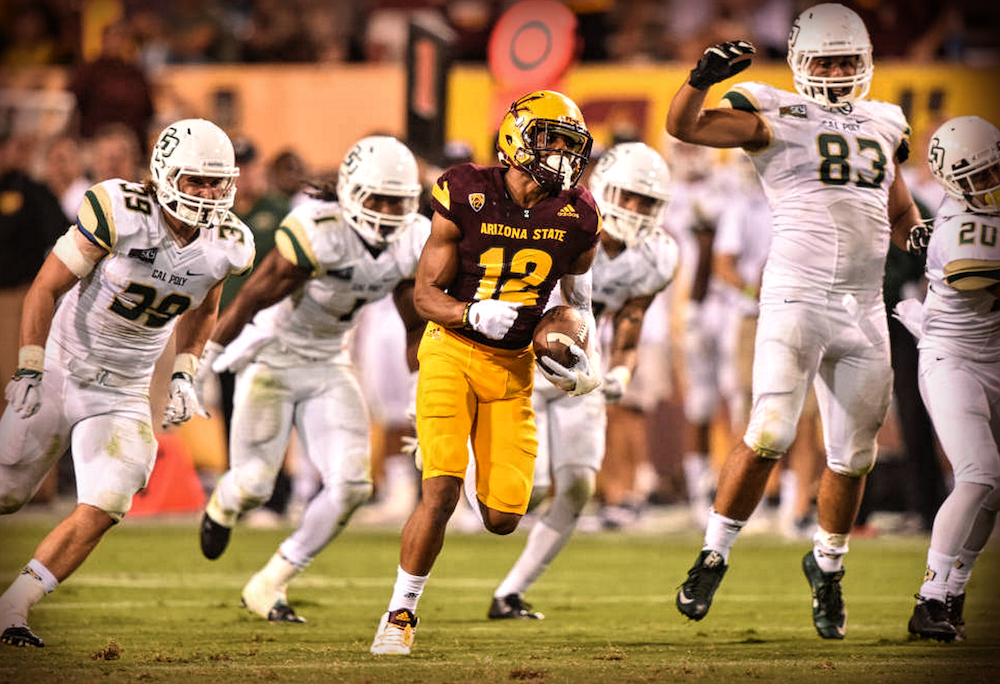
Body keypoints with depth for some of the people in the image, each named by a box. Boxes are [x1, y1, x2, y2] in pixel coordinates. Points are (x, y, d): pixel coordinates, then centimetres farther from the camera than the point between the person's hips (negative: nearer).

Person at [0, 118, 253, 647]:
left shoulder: (227, 246, -8)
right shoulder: (120, 212, -22)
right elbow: (47, 287, -15)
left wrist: (183, 375, 3)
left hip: (124, 393, 3)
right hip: (63, 367, -3)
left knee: (101, 511, -13)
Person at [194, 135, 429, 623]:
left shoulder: (413, 243, -9)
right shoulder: (318, 232, -28)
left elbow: (417, 326, 5)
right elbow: (250, 299, -20)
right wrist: (204, 363, -13)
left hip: (328, 364, 5)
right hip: (272, 357, -5)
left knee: (351, 486, -10)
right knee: (255, 483, -3)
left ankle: (269, 586, 7)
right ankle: (222, 507, 39)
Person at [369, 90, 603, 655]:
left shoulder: (576, 217, -3)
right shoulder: (467, 198, -14)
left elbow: (578, 296, 17)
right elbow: (425, 293, -9)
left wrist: (590, 361, 3)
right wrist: (476, 313, -28)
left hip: (513, 366, 3)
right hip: (452, 353, -3)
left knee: (503, 519, -1)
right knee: (441, 493, -18)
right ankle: (401, 612, 0)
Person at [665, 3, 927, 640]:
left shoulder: (883, 126, 16)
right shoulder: (775, 116, 0)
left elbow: (902, 212, 27)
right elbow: (684, 126, -10)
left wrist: (916, 235, 5)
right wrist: (704, 79, -28)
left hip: (865, 307, 5)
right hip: (796, 295, -5)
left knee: (853, 457, 8)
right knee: (769, 437, -17)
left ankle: (827, 564, 29)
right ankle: (714, 553, 0)